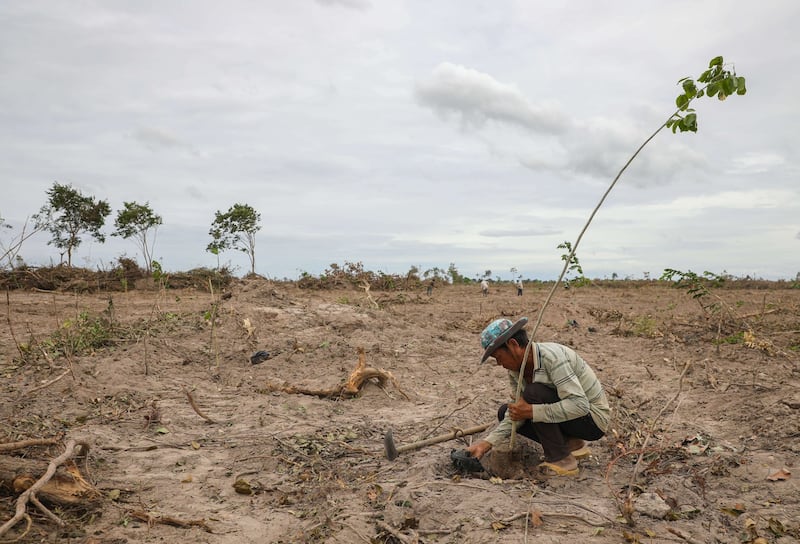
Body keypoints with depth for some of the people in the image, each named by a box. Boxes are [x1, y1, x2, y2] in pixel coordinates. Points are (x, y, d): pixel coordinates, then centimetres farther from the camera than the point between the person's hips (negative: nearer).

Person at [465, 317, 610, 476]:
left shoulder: (551, 357, -28)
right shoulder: (515, 368, -3)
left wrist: (531, 411, -35)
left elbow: (580, 405, -34)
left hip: (593, 417, -9)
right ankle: (572, 444, 6)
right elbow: (518, 412, -1)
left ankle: (562, 461, -14)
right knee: (505, 412, 2)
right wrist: (487, 443, -11)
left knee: (534, 392, -28)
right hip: (566, 412, 9)